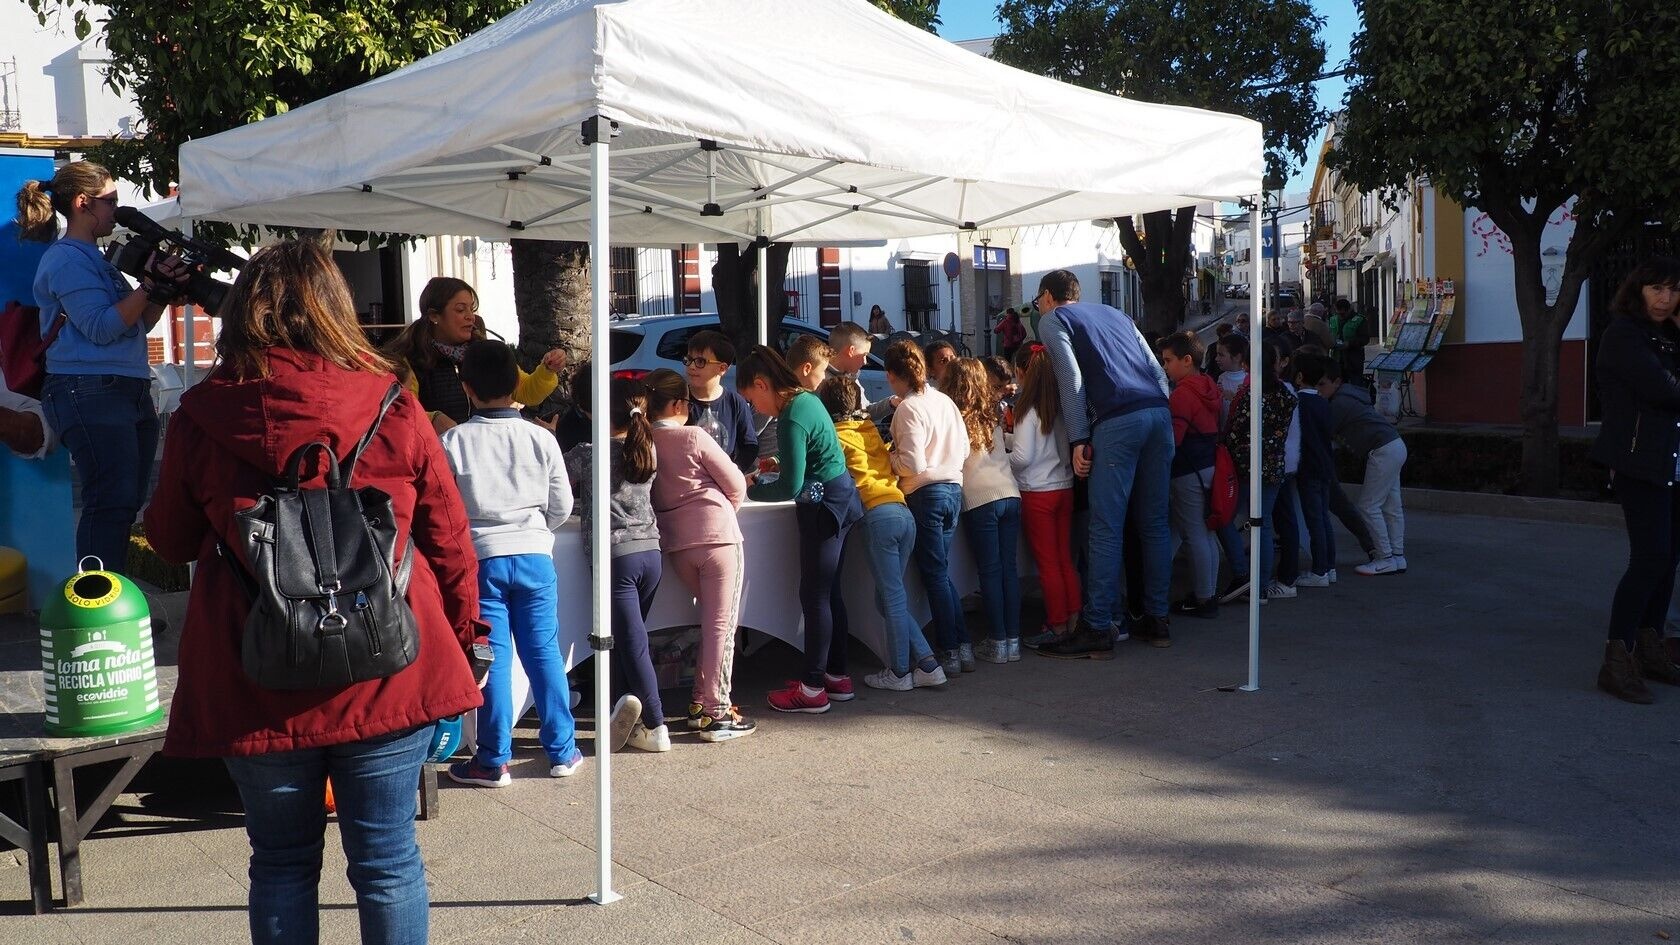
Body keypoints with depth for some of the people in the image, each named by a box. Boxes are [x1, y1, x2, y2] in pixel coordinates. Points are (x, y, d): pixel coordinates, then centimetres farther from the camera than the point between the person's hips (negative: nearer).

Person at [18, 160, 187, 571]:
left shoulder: (93, 258, 22)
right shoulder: (66, 259, -7)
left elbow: (138, 323, 20)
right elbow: (102, 328, -17)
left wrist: (164, 293, 4)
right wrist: (151, 287, -18)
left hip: (129, 391, 10)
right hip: (90, 395, -10)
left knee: (126, 504, 10)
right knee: (112, 503, -15)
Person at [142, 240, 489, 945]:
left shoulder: (200, 417, -5)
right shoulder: (394, 410, -6)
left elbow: (170, 541, 9)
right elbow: (448, 540, 1)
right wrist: (467, 636, 14)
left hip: (253, 682, 1)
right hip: (387, 674, 0)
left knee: (282, 862, 16)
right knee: (387, 859, 10)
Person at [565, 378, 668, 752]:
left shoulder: (587, 454, -7)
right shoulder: (648, 452, 7)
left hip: (615, 556, -5)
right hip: (650, 552, 5)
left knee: (632, 642, -3)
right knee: (625, 639, 16)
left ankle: (656, 728, -4)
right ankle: (625, 718, 20)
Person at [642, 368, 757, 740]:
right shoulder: (693, 437, -8)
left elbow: (653, 494, 13)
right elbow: (736, 485, -3)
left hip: (675, 543, 6)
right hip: (717, 534, -6)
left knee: (712, 621, 21)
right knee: (722, 625, 0)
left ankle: (700, 702, 23)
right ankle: (716, 715, 2)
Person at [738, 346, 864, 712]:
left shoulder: (792, 419, -22)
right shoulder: (806, 398, 8)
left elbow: (790, 487, -20)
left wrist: (750, 489, -6)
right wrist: (781, 464, 12)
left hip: (824, 506, -10)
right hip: (840, 499, 10)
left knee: (814, 596, -2)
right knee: (829, 593, 16)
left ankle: (813, 688, 6)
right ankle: (837, 676, 25)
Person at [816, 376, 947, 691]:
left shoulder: (838, 436, 2)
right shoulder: (870, 429, 21)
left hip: (878, 514, -7)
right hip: (904, 512, 7)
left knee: (892, 597, 1)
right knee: (890, 597, 14)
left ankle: (899, 672, 11)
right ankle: (927, 664, 11)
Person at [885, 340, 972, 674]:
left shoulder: (908, 408, -14)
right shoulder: (945, 401, 8)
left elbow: (913, 464, -19)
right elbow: (964, 449, 13)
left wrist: (890, 458, -2)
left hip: (926, 494, -7)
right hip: (953, 489, 7)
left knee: (935, 575, 2)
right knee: (942, 572, 16)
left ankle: (950, 653, 7)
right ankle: (963, 648, 16)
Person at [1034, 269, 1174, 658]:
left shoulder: (1053, 319, 11)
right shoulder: (1115, 313, 29)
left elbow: (1071, 379, -3)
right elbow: (1158, 370, 21)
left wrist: (1079, 440, -5)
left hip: (1117, 421, -7)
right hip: (1159, 412, 7)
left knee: (1106, 528, -7)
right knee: (1154, 523, 12)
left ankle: (1097, 630, -8)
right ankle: (1156, 617, 18)